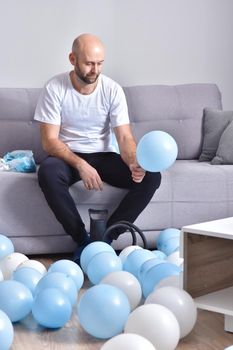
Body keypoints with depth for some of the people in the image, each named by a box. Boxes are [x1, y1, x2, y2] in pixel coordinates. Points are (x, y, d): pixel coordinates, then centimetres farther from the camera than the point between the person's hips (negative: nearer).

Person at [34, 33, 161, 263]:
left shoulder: (112, 89, -7)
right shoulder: (54, 88, -12)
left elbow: (124, 137, -11)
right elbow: (49, 141, -15)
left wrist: (134, 163, -34)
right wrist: (81, 165, -31)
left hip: (104, 156, 2)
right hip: (68, 157, -2)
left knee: (151, 176, -22)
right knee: (47, 172, -38)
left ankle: (105, 237, -13)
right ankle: (83, 241, -22)